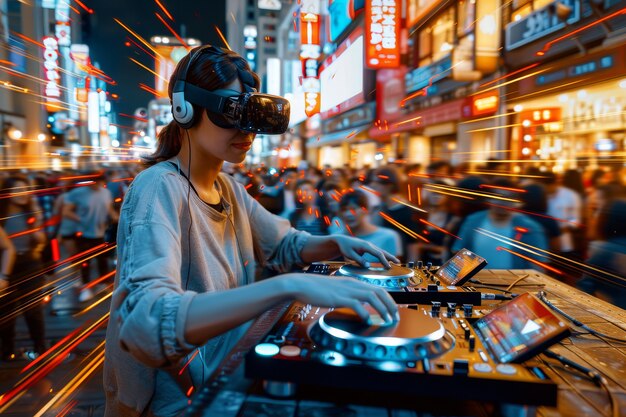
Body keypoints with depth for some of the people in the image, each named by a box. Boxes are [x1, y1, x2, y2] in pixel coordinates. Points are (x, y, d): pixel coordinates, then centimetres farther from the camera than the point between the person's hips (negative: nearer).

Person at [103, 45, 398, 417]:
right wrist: (290, 286, -44)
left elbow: (285, 245, 15)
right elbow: (146, 324, -35)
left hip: (228, 376, 7)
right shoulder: (159, 188, -21)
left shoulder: (228, 190, 2)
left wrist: (336, 243, -6)